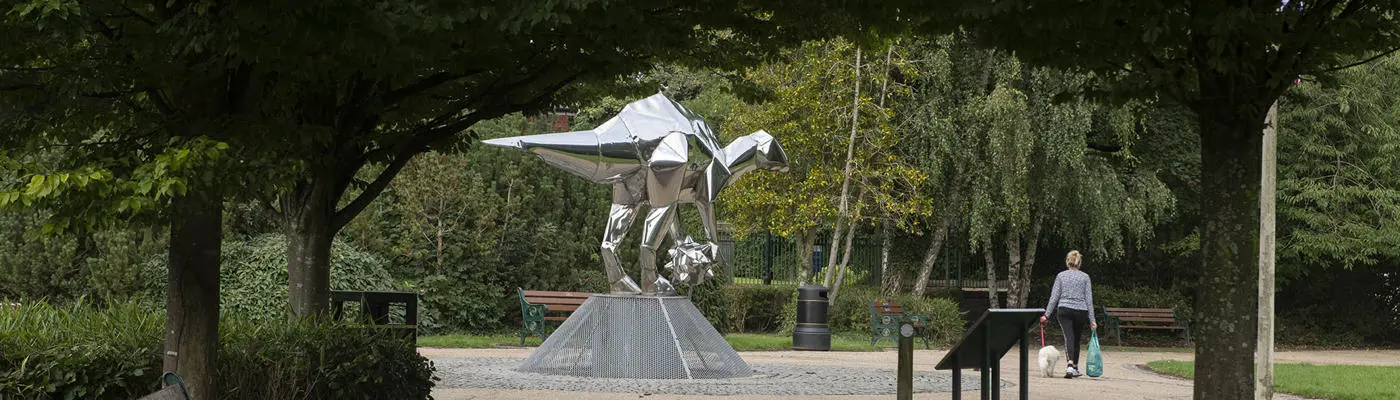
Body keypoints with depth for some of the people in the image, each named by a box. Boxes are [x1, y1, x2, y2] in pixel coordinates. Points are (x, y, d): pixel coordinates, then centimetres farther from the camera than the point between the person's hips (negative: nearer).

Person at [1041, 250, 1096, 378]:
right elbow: (1089, 299, 2)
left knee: (1069, 337, -12)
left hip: (1064, 310, -1)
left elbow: (1054, 297, 0)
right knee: (1077, 339, 16)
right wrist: (1092, 320, 4)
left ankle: (1070, 365, -34)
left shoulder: (1061, 276, 3)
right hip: (1081, 311, 1)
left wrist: (1047, 315, 4)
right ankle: (1075, 368, 26)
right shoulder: (1085, 277, 4)